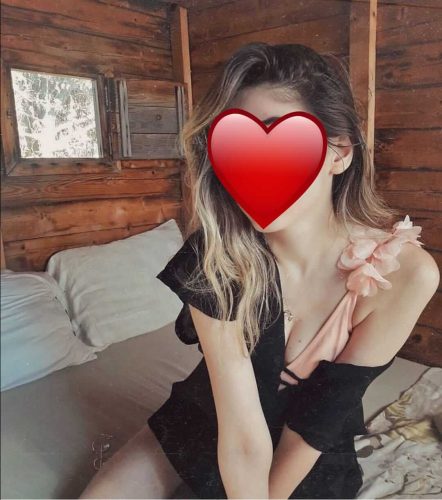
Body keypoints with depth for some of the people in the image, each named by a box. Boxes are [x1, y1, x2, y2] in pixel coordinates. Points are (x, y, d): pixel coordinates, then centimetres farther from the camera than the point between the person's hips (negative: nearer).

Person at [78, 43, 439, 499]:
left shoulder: (404, 273, -27)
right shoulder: (216, 257, -27)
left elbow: (319, 418, -19)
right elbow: (242, 434, -27)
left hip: (307, 461, 1)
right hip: (202, 423, 1)